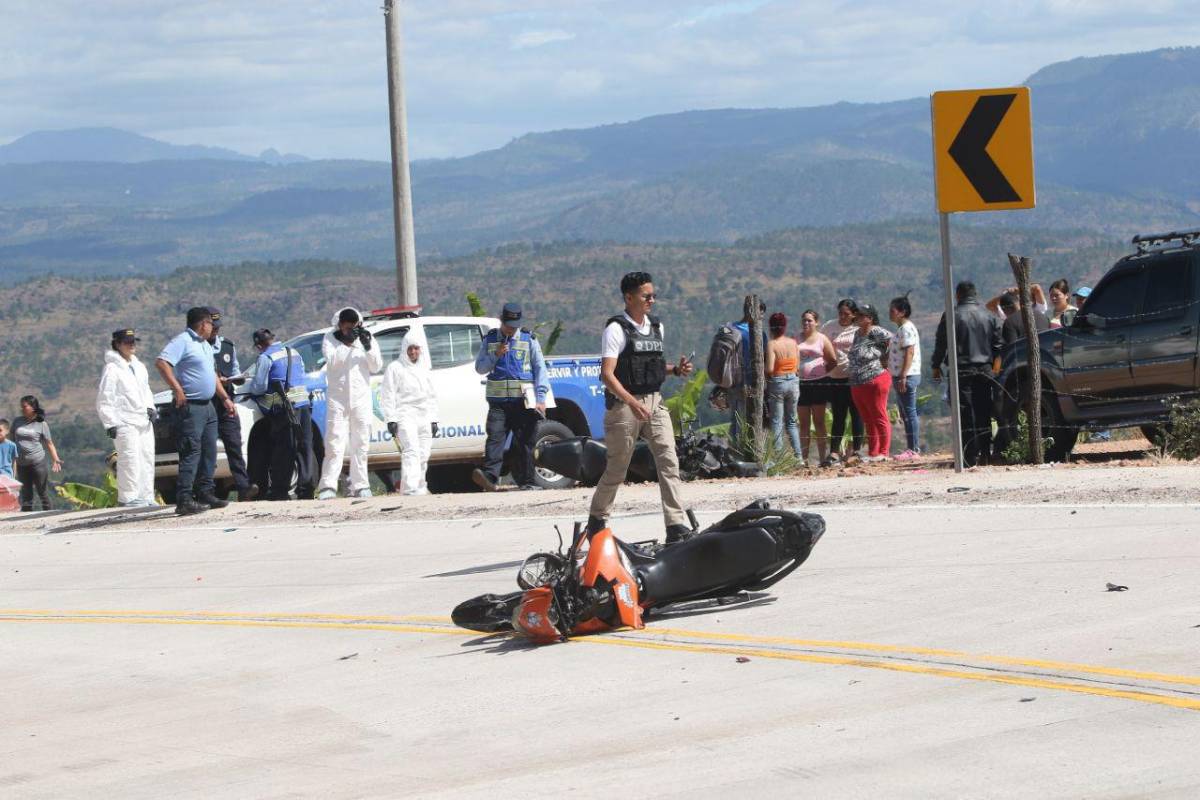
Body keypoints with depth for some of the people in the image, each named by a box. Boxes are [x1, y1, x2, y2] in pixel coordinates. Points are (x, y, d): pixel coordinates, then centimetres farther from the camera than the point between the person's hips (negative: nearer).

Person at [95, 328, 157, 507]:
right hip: (125, 423, -8)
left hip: (144, 421, 8)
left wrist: (150, 408, 9)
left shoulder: (139, 367, 18)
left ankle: (146, 496, 12)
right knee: (130, 459, -11)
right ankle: (128, 497, -8)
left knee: (147, 458, 7)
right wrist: (110, 423, -14)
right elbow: (104, 400, -9)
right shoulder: (112, 368, -7)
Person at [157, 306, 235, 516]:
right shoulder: (183, 342, -11)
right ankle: (184, 500, -16)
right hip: (190, 407, -10)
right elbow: (161, 362, -24)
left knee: (209, 452, 12)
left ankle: (205, 494, 19)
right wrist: (177, 390, -26)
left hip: (208, 406, 10)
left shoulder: (205, 346, 20)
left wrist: (225, 398, 25)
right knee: (191, 452, -13)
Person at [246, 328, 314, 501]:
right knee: (304, 449, 7)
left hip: (284, 409, -6)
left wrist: (247, 389, 12)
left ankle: (279, 491, 0)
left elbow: (259, 386, -8)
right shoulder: (294, 353, 17)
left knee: (283, 451, -2)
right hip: (304, 404, 6)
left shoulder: (265, 358, -6)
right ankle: (305, 490, 7)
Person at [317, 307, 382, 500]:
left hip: (361, 399, 3)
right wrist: (348, 343, -22)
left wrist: (368, 347, -14)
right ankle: (328, 486, -12)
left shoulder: (365, 337, 8)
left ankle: (360, 486, 6)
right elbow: (332, 361, -14)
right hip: (337, 398, -3)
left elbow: (376, 367, 2)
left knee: (360, 444, 3)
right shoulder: (330, 339, 2)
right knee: (335, 443, -9)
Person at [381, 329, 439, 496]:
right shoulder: (395, 368, 3)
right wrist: (391, 419, -10)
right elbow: (388, 396, -2)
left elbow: (432, 397, 26)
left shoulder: (426, 370, 21)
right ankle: (410, 488, -31)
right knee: (411, 452, -21)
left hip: (424, 418, 6)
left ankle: (420, 488, 15)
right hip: (405, 416, -6)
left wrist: (433, 420, 18)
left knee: (423, 455, 6)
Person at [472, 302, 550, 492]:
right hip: (498, 401, 0)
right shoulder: (489, 340, 12)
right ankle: (490, 477, -26)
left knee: (524, 441, 2)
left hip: (523, 400, 0)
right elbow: (480, 368, 11)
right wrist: (496, 355, -7)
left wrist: (541, 398, -4)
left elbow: (540, 369, 5)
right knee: (495, 438, -14)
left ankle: (526, 481, 8)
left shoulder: (529, 340, 7)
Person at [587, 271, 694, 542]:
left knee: (669, 461, -9)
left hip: (654, 403, 6)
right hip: (624, 404, -6)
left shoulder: (656, 327, 13)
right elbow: (607, 374, -17)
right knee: (617, 469, 4)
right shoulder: (616, 329, -9)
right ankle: (596, 520, 25)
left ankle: (677, 527, -13)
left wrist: (676, 369, 6)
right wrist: (632, 403, -28)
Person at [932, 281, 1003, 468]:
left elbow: (941, 343, -1)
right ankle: (984, 455, 9)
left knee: (966, 416, -4)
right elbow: (997, 345, 10)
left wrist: (936, 366, 10)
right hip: (984, 371, 4)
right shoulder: (989, 316, 7)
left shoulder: (952, 316, -5)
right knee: (984, 414, 9)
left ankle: (970, 457, -9)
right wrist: (995, 365, 21)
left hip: (961, 370, -4)